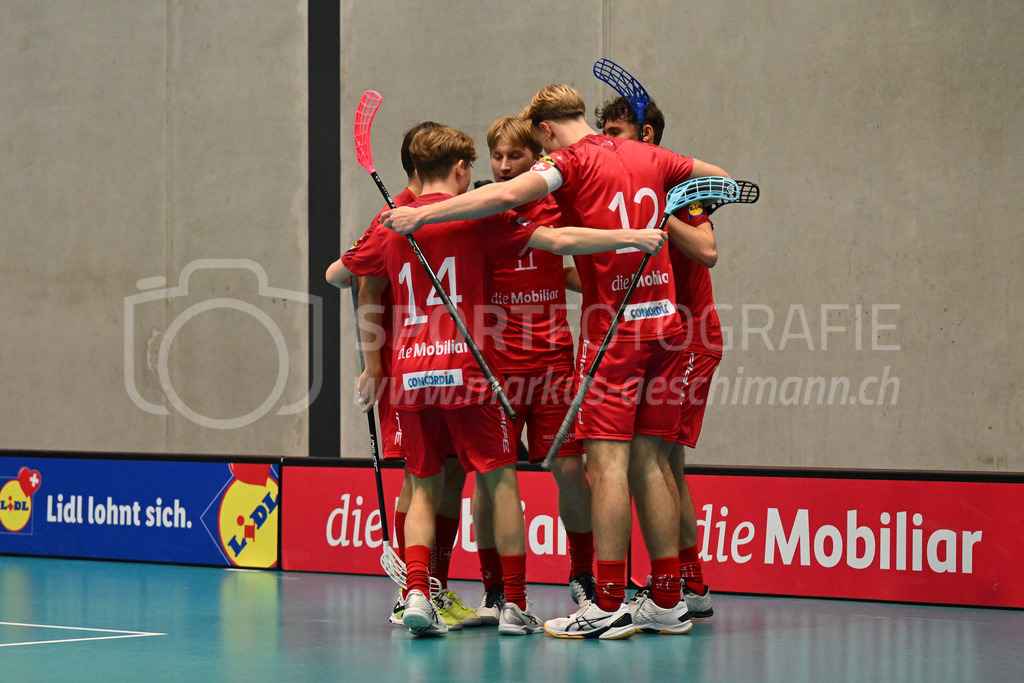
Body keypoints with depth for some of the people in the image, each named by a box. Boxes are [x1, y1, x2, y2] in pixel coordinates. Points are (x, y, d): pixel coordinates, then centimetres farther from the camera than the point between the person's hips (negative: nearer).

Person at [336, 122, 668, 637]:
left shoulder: (391, 226, 11)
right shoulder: (475, 218, -1)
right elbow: (560, 242, -8)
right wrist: (631, 238, -2)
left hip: (409, 374, 4)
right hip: (464, 370, -4)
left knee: (424, 487, 12)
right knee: (500, 481, 5)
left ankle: (416, 594, -6)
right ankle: (514, 606, 4)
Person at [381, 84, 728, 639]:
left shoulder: (572, 160, -5)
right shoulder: (648, 157, 14)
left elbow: (505, 195, -22)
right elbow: (720, 180, 29)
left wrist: (421, 215, -21)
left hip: (614, 324, -7)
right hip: (665, 321, 7)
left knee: (606, 460, -7)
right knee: (646, 461, 10)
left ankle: (609, 605, -10)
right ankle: (667, 602, 10)